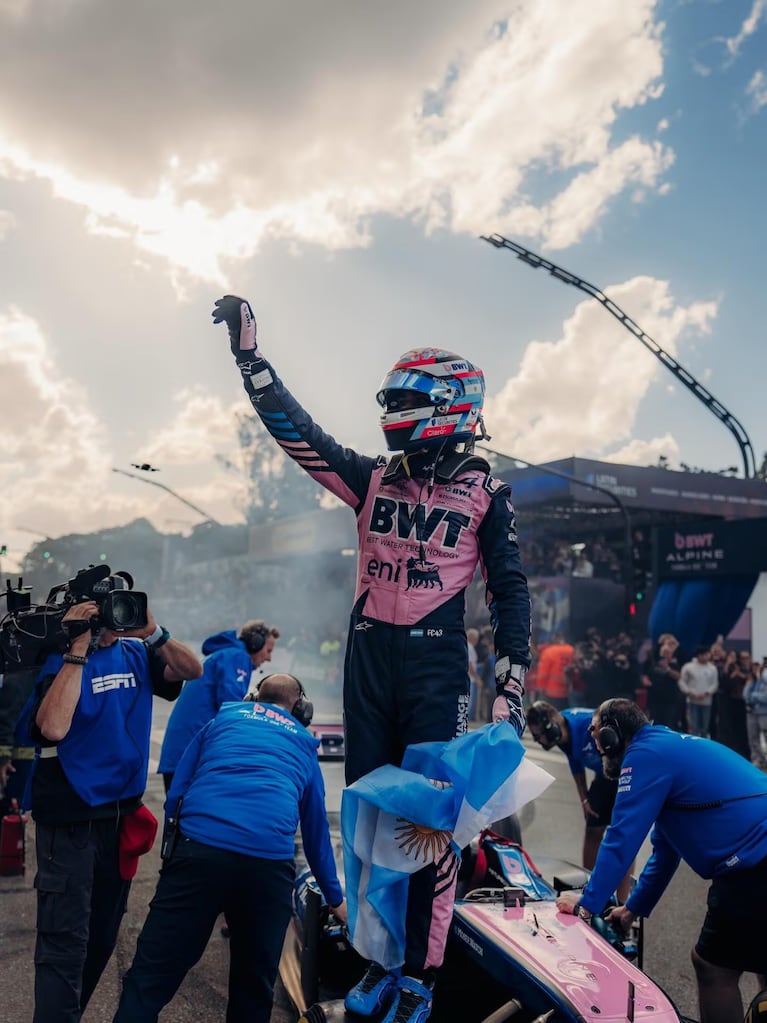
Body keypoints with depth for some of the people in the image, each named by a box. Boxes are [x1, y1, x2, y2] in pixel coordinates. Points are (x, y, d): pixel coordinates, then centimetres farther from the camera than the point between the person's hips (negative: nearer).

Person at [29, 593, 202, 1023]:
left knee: (103, 936, 18)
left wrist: (154, 633, -17)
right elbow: (52, 727, -26)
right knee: (65, 942, -4)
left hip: (122, 812, 6)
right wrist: (79, 648, -24)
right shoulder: (61, 659, -11)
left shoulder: (134, 654, 5)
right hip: (69, 816, -6)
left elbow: (192, 670, -2)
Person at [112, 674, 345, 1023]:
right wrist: (335, 899, 47)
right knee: (254, 986, 18)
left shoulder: (223, 717, 26)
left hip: (199, 847, -1)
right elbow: (317, 830, 36)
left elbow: (174, 797, 20)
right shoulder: (305, 746, 28)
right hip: (269, 860, 1)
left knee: (151, 977, 4)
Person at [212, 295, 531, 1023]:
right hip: (367, 660, 4)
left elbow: (509, 592, -2)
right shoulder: (374, 478, 7)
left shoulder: (486, 493, -2)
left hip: (436, 668, -4)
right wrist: (248, 351, -3)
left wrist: (510, 688, -7)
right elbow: (298, 432, 2)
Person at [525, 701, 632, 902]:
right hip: (605, 775, 8)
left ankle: (621, 903, -6)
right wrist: (584, 799, 8)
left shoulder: (589, 725, -37)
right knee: (593, 830, 12)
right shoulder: (563, 735, -11)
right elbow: (576, 765, 8)